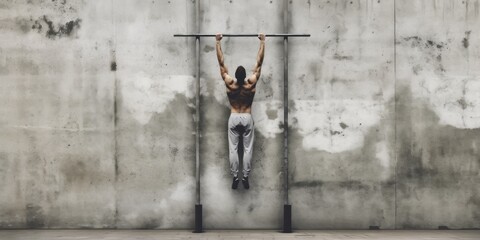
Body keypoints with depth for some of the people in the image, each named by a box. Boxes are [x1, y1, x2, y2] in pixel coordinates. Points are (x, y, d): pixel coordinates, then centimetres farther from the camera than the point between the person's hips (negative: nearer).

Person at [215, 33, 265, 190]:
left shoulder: (229, 83, -12)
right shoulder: (251, 83, -12)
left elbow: (221, 62, -7)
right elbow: (259, 62, -8)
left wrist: (218, 42, -2)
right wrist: (262, 41, -2)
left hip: (233, 118, 0)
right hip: (247, 118, 0)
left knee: (233, 149, 4)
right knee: (247, 149, 4)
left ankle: (235, 178, 5)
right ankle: (245, 178, 5)